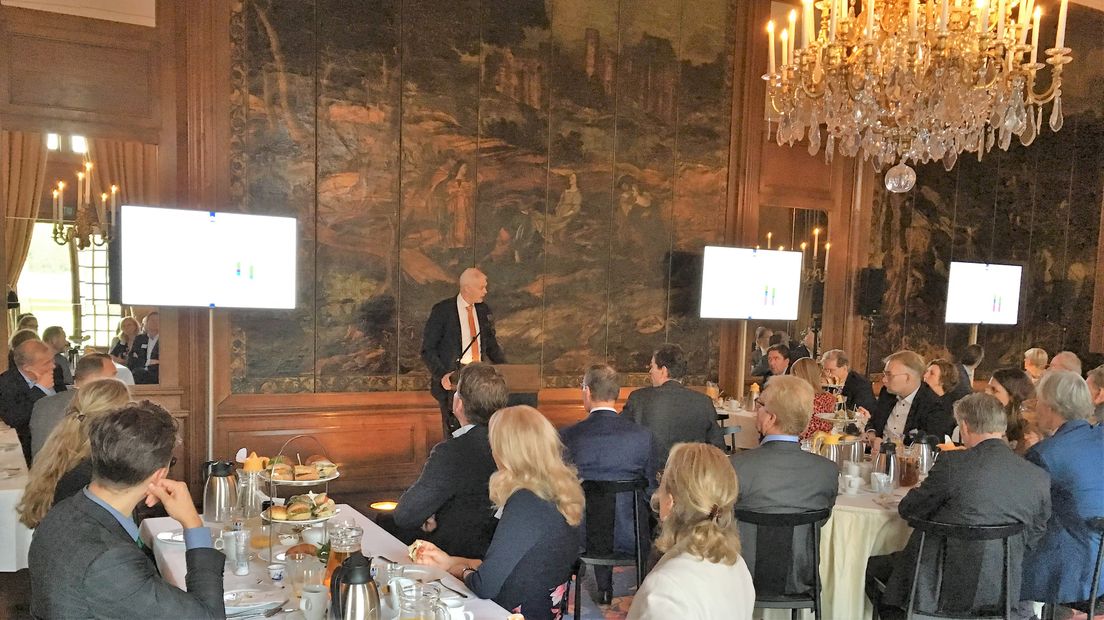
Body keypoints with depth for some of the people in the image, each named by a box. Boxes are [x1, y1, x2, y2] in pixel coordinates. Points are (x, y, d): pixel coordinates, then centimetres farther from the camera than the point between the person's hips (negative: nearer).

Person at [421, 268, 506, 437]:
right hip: (452, 379, -4)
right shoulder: (442, 310, -7)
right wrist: (442, 375, -21)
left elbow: (491, 345, 18)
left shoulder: (484, 310, 9)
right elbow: (427, 350, -7)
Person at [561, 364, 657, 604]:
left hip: (582, 537, 1)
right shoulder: (644, 436, -13)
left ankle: (604, 589, 41)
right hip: (630, 538, -1)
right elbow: (650, 491, -2)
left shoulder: (567, 436, -13)